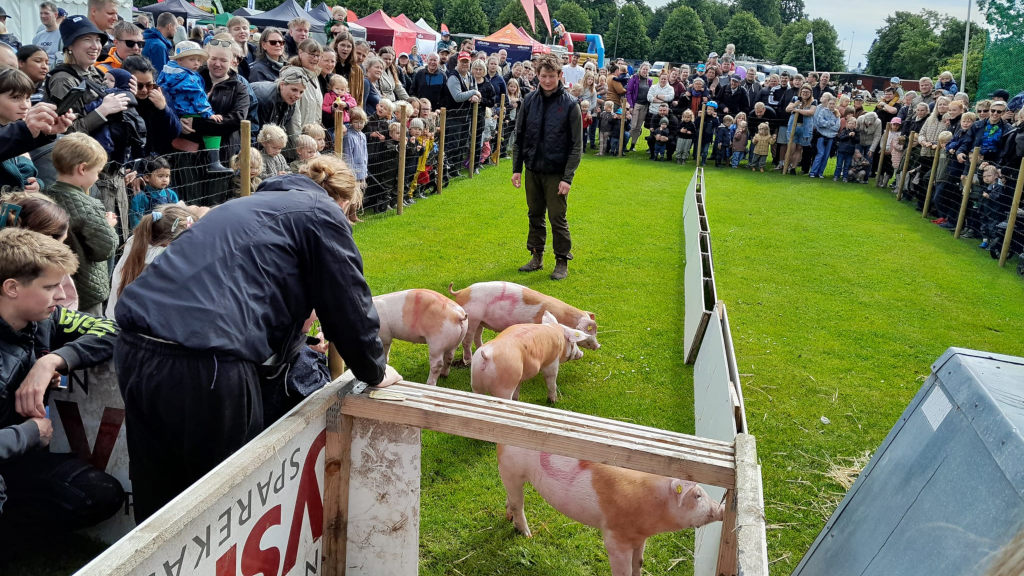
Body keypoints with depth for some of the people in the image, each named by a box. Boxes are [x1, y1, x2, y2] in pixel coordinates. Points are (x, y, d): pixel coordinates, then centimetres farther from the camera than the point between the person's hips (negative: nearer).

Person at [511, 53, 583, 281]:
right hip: (532, 170, 4)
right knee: (535, 215, 14)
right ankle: (537, 257, 27)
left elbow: (576, 145, -9)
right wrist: (516, 168, 3)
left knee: (558, 218, 1)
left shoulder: (570, 105, -8)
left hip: (556, 173, -4)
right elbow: (519, 137, 8)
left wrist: (568, 177, -15)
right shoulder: (529, 101, 3)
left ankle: (562, 262, 14)